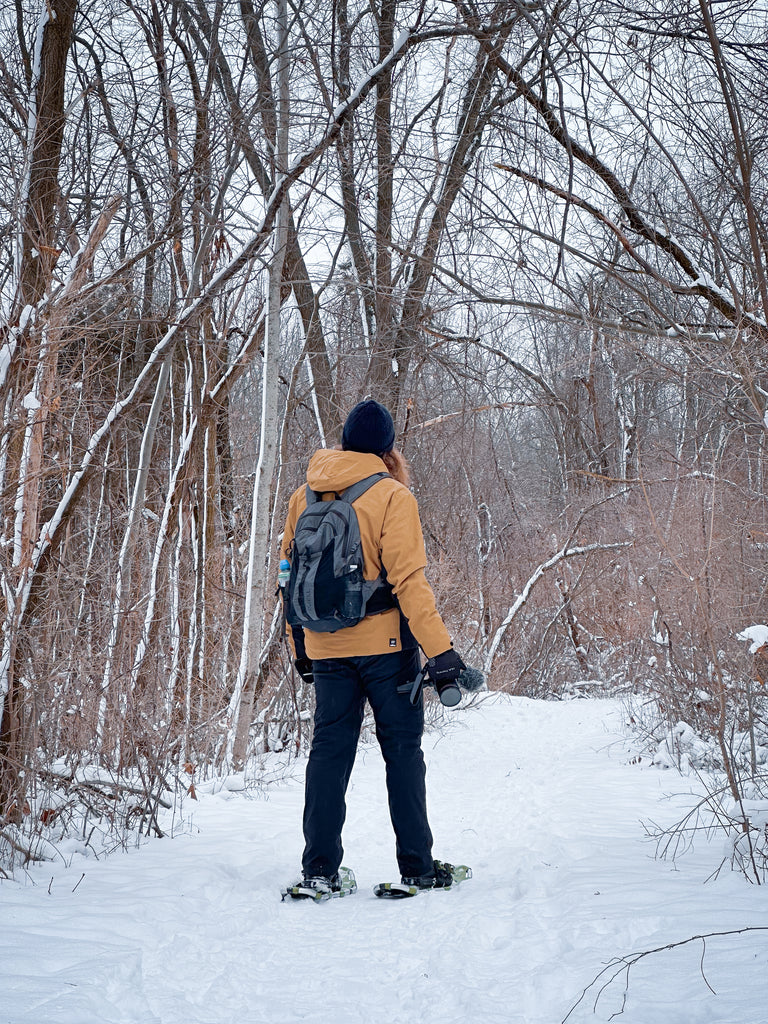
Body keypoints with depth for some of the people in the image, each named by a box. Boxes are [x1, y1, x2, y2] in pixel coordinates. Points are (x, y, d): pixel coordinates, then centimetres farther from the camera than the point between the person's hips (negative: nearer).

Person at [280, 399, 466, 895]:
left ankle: (320, 867, 9)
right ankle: (416, 865, 10)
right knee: (403, 751, 6)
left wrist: (301, 648, 20)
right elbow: (408, 580, -16)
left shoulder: (303, 496, 7)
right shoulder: (391, 496, -9)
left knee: (329, 751, 10)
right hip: (384, 645, -4)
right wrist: (440, 649, -16)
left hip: (324, 649, 4)